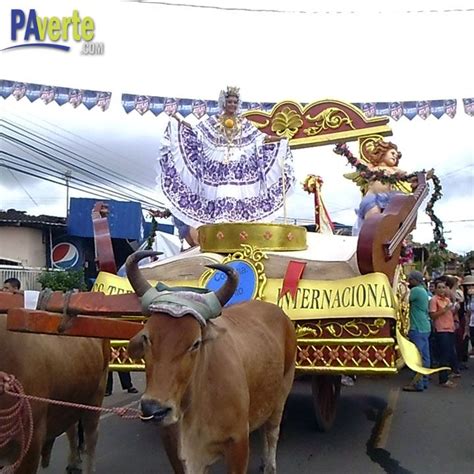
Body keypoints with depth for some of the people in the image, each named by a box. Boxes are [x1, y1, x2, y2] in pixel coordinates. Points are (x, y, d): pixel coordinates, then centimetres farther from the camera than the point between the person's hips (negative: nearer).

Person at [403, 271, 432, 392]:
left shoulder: (416, 290, -13)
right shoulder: (424, 291, 16)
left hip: (418, 329, -10)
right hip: (425, 327, 10)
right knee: (424, 356, 12)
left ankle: (418, 383, -5)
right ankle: (424, 381, 18)